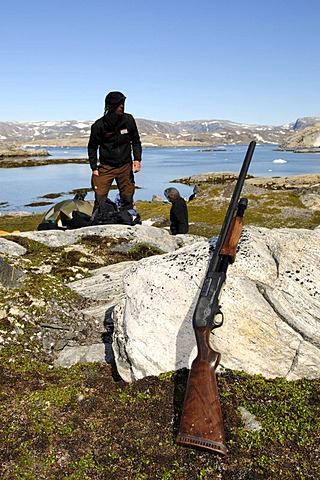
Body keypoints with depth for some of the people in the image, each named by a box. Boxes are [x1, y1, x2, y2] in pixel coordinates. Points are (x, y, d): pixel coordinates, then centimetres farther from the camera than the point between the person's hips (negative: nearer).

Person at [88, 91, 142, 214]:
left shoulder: (128, 120, -2)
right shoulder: (99, 125, -9)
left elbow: (136, 141, 11)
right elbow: (92, 147, 3)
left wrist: (137, 159, 0)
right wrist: (94, 168, 0)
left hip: (125, 166, 2)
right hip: (106, 167, -2)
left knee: (128, 199, 5)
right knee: (99, 198, -8)